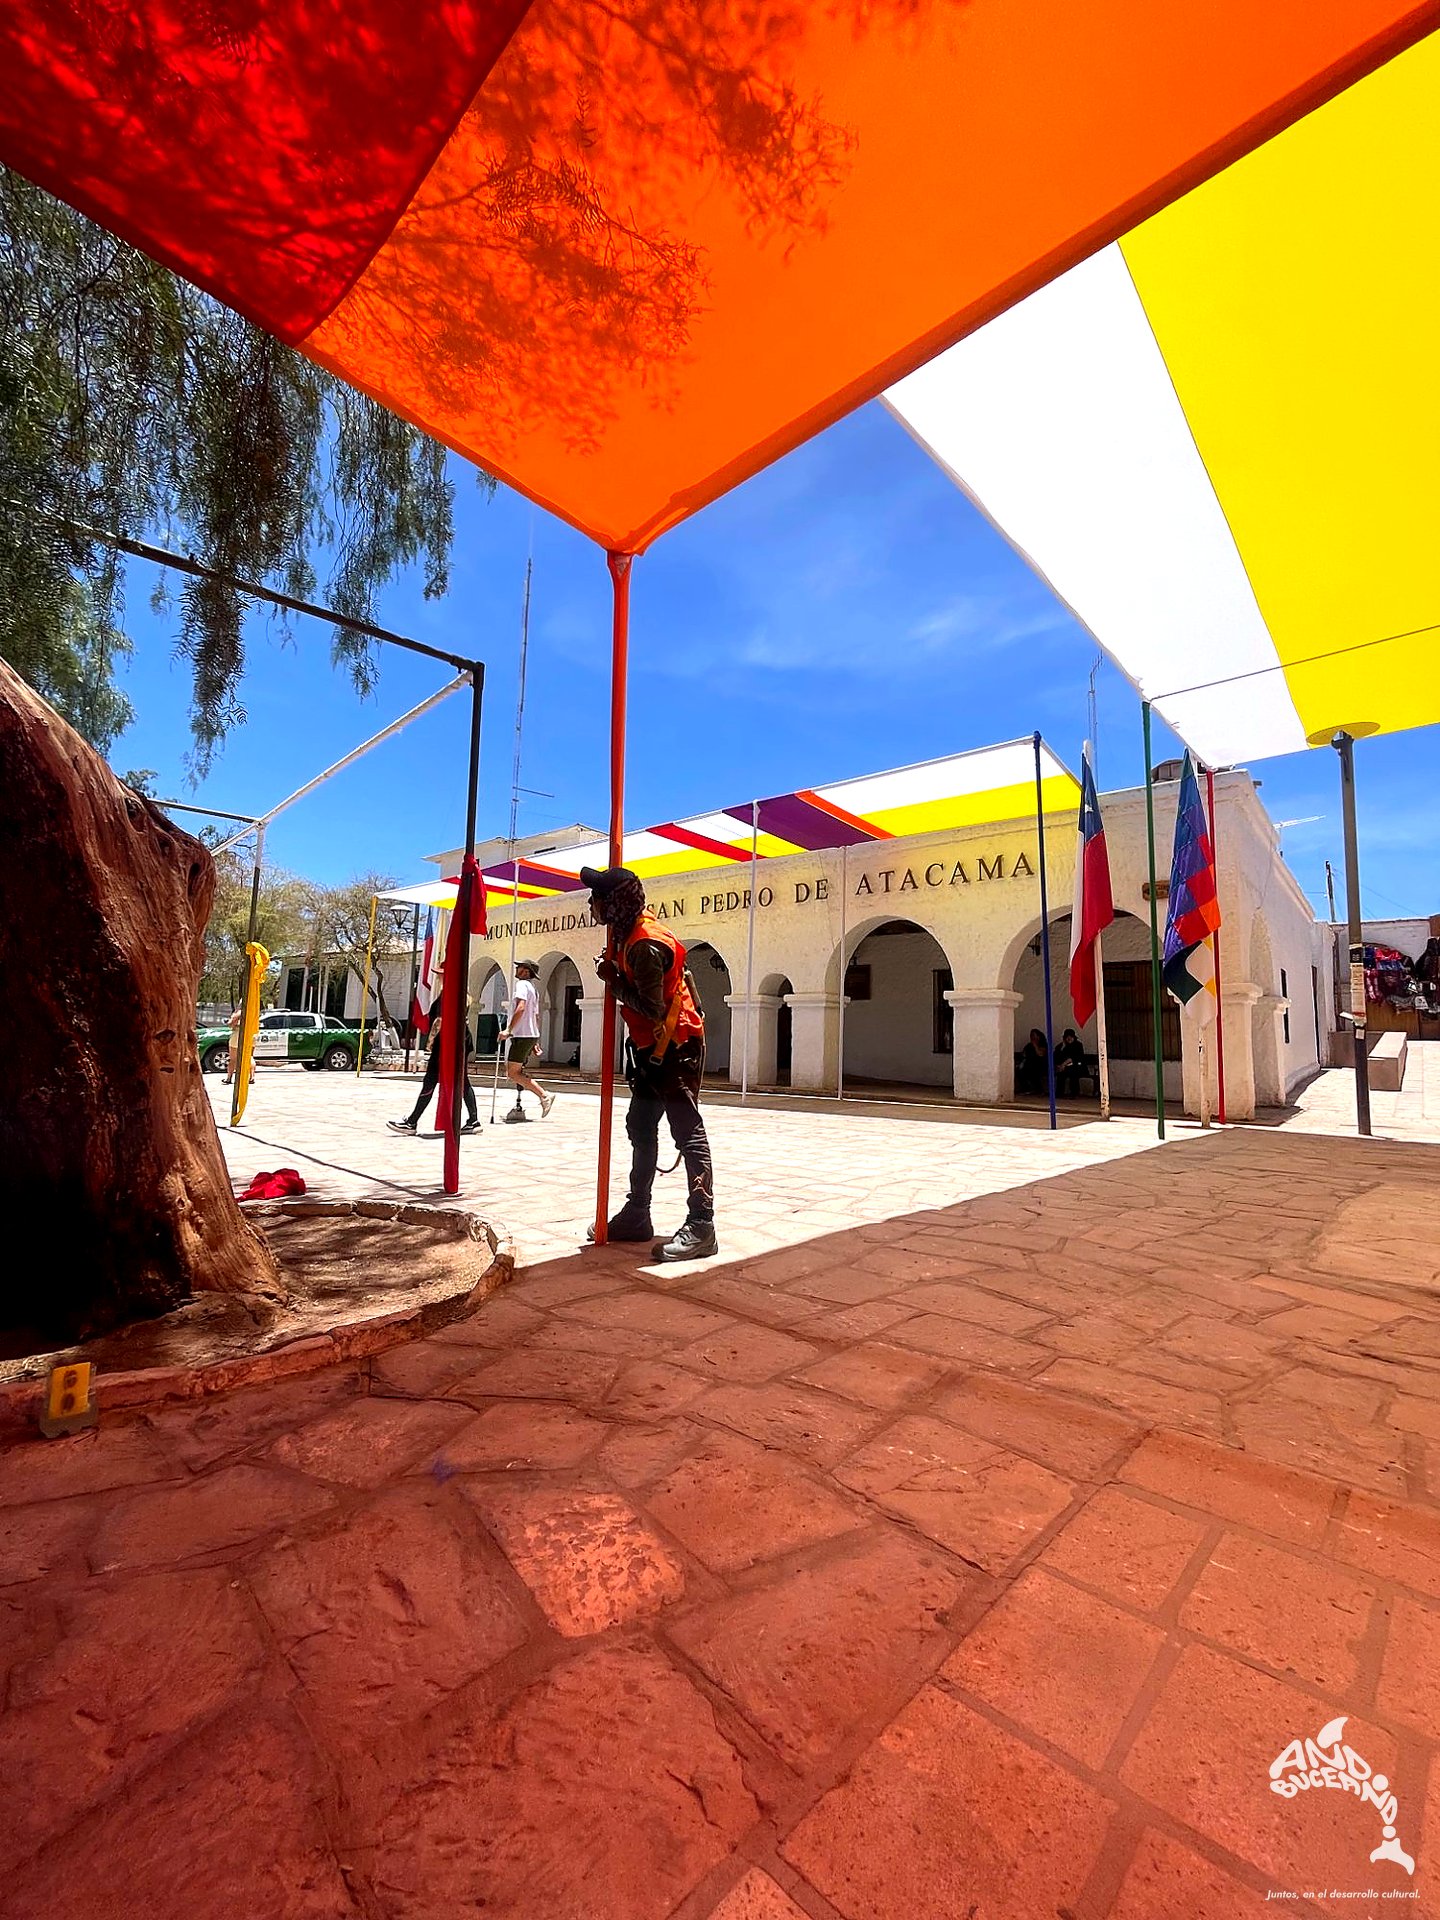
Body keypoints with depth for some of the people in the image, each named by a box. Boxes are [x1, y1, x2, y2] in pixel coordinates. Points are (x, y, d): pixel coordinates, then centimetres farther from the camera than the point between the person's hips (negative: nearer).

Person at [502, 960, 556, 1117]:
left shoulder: (522, 984, -8)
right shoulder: (534, 989, 21)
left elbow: (521, 1008, -25)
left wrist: (508, 1030, -26)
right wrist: (536, 1042, 24)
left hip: (522, 1035, -10)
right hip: (532, 1035, 10)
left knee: (513, 1073, -9)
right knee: (510, 1067, 16)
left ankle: (544, 1096, -15)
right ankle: (518, 1106, 15)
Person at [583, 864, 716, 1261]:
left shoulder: (645, 945, -24)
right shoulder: (625, 930, 8)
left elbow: (652, 1008, -26)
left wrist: (613, 982, -13)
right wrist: (614, 976, 11)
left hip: (675, 1045, -11)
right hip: (651, 1046, 11)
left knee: (688, 1131, -9)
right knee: (640, 1127, 15)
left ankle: (701, 1227, -4)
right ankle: (636, 1216, 25)